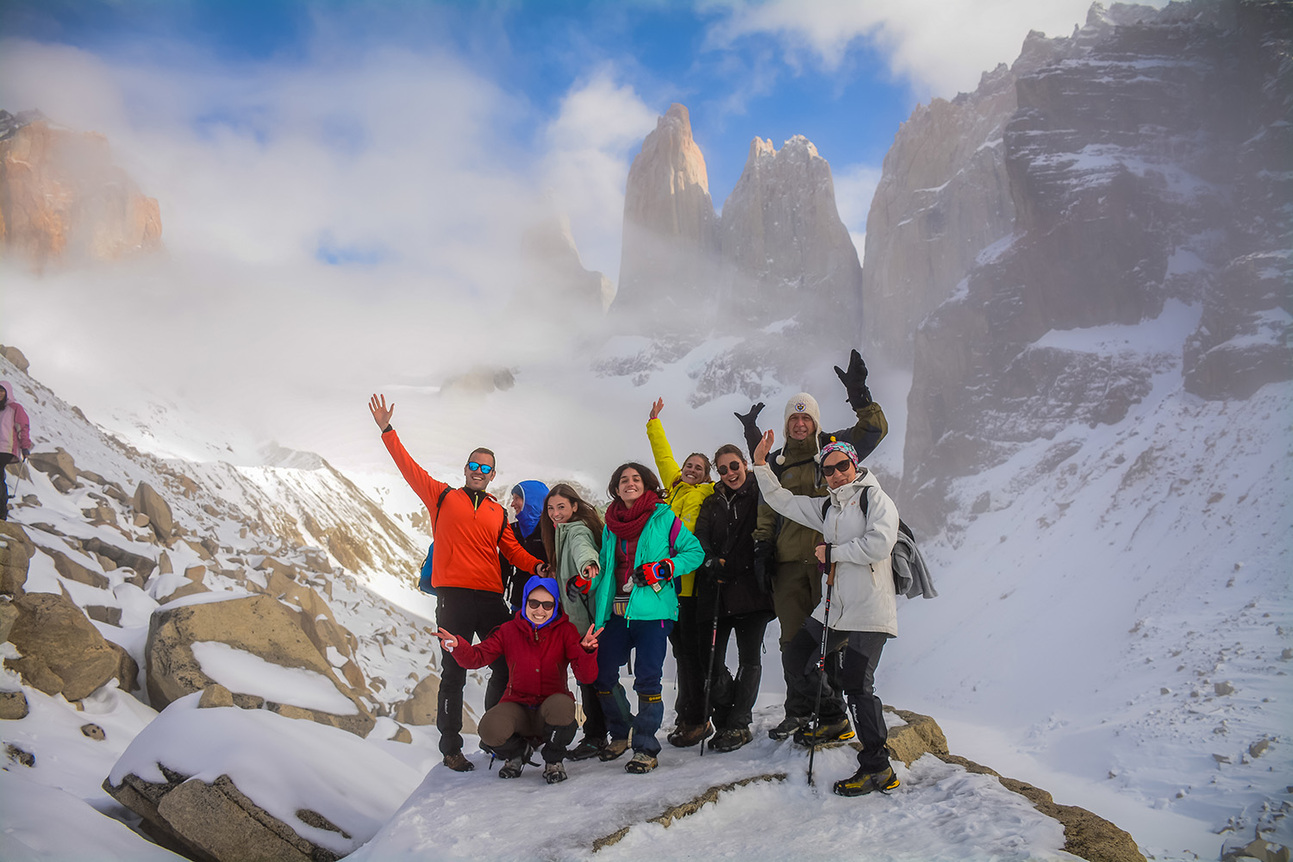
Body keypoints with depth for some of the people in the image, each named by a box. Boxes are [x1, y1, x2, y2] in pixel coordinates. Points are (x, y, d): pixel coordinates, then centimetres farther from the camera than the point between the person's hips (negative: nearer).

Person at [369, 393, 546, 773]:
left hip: (491, 598, 4)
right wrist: (387, 431, 1)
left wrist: (537, 566, -4)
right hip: (453, 596, -3)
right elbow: (409, 468, 6)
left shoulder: (498, 513, 17)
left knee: (506, 668, 4)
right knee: (454, 673, 1)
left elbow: (513, 550, 14)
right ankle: (451, 748, 9)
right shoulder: (443, 496, 9)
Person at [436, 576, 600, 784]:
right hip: (518, 706, 1)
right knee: (490, 728, -31)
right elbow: (476, 657, -3)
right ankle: (519, 751, 9)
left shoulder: (565, 630, -3)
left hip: (550, 710, -1)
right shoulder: (509, 630, 2)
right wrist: (457, 646, -25)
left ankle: (553, 761, -4)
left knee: (562, 704, -37)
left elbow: (586, 676, -12)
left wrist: (587, 650, -33)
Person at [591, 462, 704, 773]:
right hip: (616, 610, 5)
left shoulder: (663, 517, 0)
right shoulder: (611, 525, 14)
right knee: (602, 673, 6)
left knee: (647, 678, -8)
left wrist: (664, 568, -13)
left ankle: (646, 749, 1)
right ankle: (621, 733, 27)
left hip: (652, 610, -5)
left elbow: (695, 551, -1)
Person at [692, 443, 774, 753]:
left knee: (749, 658, -2)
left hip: (752, 588, -3)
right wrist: (711, 562, -16)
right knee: (711, 659, 0)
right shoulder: (712, 504, 14)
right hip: (716, 592, 4)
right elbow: (698, 541, 3)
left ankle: (738, 724, 4)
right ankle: (725, 721, 12)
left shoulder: (760, 496, 4)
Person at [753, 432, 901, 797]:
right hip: (836, 607, 8)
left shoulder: (875, 498, -4)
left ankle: (878, 769, -5)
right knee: (795, 658, 16)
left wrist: (832, 551, -9)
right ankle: (832, 720, 35)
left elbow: (879, 544, -19)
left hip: (869, 608, -8)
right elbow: (782, 502, 23)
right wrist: (761, 465, 13)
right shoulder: (826, 507, 18)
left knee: (857, 684, -13)